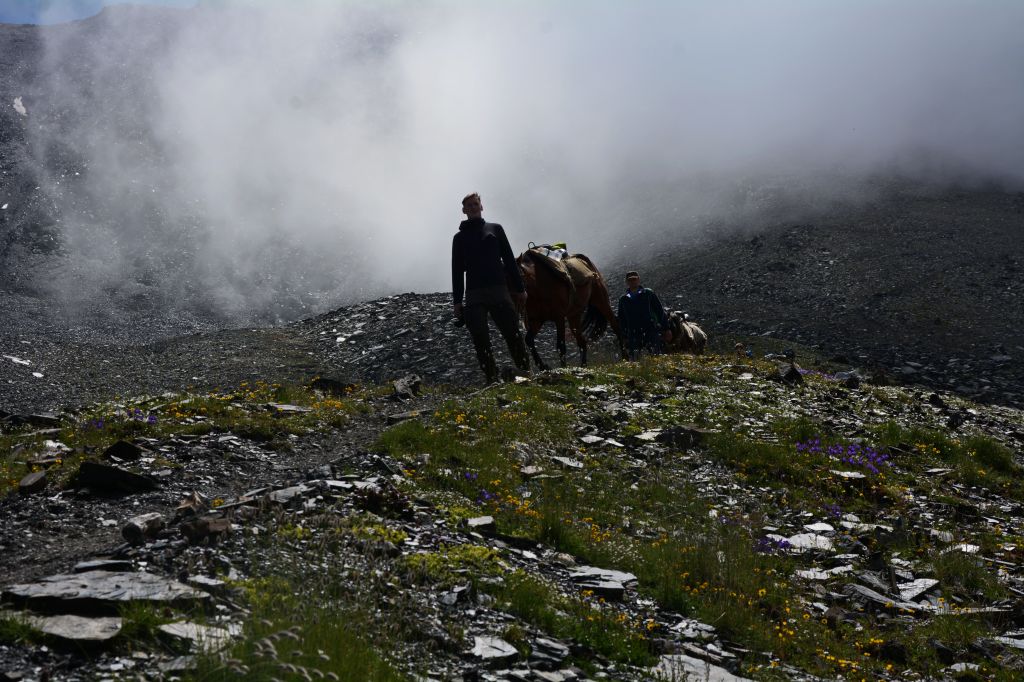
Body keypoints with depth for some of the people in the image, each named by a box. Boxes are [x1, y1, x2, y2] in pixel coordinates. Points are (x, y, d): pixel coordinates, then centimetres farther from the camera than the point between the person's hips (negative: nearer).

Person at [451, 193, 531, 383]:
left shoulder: (495, 229, 14)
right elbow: (457, 271, 12)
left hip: (499, 290, -1)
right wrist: (457, 301, 4)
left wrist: (519, 288, 4)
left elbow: (509, 260, 11)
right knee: (480, 340, -6)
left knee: (513, 334, -7)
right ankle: (492, 380, -2)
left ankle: (526, 373, -4)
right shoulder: (459, 237, 15)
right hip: (474, 295, 1)